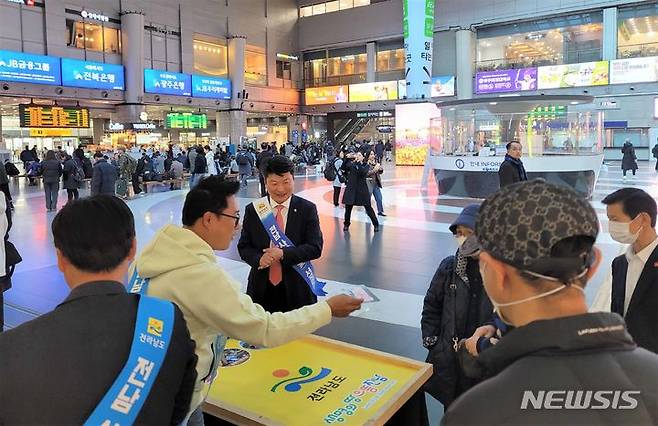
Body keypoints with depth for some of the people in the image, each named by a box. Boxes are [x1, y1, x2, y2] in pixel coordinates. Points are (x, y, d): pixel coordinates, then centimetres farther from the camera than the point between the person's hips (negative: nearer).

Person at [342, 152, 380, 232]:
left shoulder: (366, 165, 2)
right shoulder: (351, 164, 6)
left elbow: (362, 171, -19)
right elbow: (343, 168, -11)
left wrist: (358, 162, -27)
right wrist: (347, 158, -20)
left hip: (362, 190, -1)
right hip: (351, 189, 2)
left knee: (368, 207, 2)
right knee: (348, 208, 5)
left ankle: (376, 224, 13)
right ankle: (346, 224, 23)